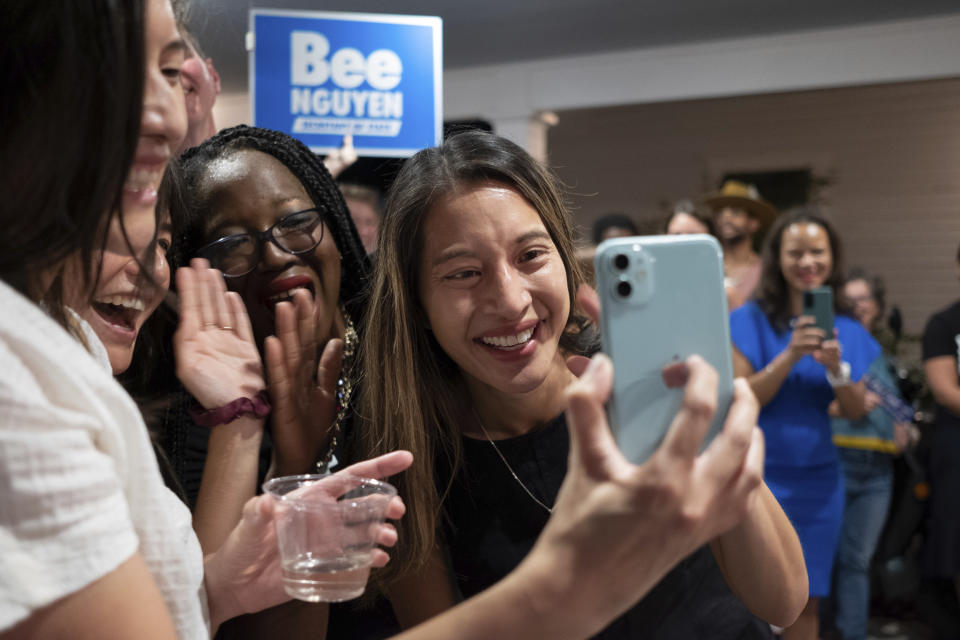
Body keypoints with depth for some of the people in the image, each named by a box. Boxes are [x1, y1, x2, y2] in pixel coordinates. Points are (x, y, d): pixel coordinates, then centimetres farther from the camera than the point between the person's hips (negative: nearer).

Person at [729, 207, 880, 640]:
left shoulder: (847, 330, 7)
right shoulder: (752, 320, -4)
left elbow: (855, 412, 3)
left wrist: (836, 368, -16)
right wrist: (790, 355, -24)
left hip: (818, 478, 4)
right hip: (758, 473, -3)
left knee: (805, 600, 9)